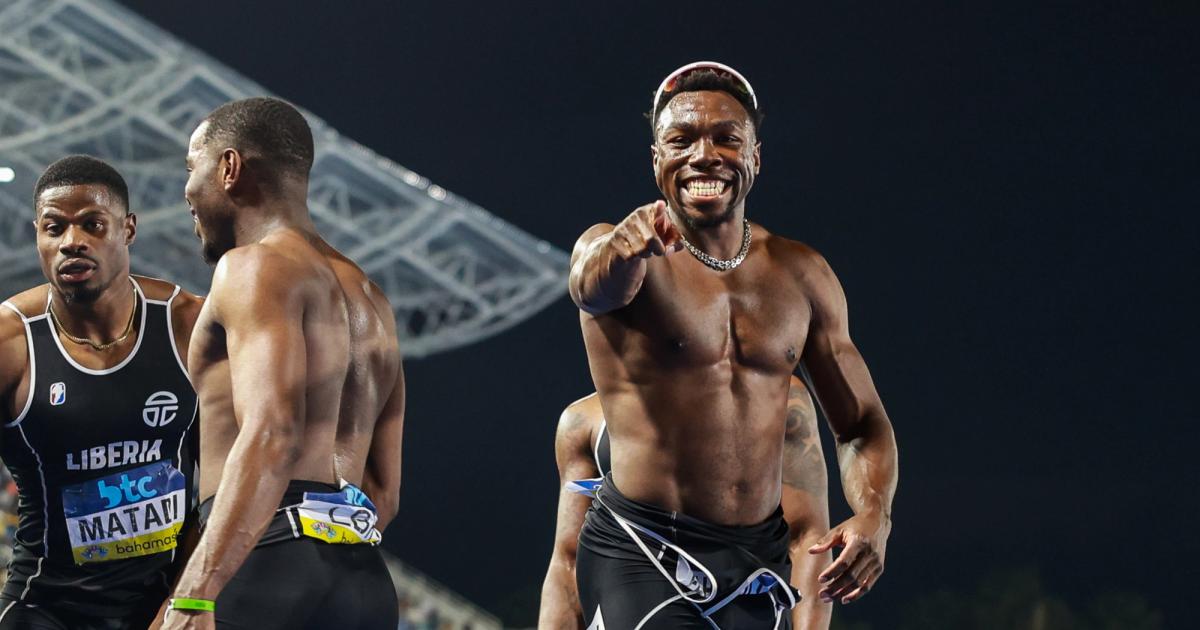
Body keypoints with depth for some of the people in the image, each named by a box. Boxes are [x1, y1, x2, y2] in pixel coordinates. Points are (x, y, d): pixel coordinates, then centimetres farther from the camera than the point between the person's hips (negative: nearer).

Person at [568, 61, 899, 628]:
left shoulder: (802, 276, 8)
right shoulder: (619, 255, -6)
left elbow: (861, 421, 13)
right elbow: (593, 284, -31)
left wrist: (873, 516, -7)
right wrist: (629, 243, -55)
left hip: (758, 562, 5)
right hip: (640, 560, -5)